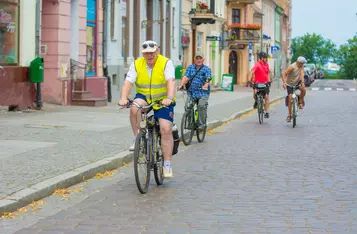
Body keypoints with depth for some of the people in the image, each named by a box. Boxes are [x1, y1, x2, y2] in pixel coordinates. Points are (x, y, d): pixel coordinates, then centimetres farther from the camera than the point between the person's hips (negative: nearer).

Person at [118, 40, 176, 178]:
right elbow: (128, 83, -14)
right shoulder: (136, 65, -5)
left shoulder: (166, 63, -12)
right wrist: (123, 98, -33)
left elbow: (171, 81, -25)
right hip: (144, 98, 2)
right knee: (135, 107, -33)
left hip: (163, 101, -2)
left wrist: (169, 98, -43)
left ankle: (167, 164, -5)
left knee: (166, 129, -13)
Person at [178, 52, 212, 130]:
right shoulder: (190, 67, 12)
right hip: (192, 92, 3)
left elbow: (208, 79, -13)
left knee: (201, 105, -26)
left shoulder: (206, 69, 3)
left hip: (203, 92, -3)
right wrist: (181, 85, -19)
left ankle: (202, 124, -15)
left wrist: (205, 86, -34)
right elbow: (186, 77, -1)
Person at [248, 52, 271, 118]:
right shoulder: (257, 65, -11)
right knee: (255, 92, -27)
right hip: (257, 83, -4)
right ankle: (256, 101, 9)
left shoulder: (267, 64, 6)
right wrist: (249, 80, -32)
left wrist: (269, 81, 6)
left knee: (266, 97, -2)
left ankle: (267, 112, 4)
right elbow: (251, 72, -20)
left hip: (265, 83, 4)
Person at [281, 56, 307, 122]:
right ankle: (289, 115, -5)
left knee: (303, 89, -26)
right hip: (290, 84, -4)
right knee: (290, 98, -13)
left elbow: (302, 74, -21)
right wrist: (284, 82, -43)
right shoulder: (292, 67, -24)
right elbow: (284, 74, -27)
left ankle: (300, 102, -1)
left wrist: (302, 83, -37)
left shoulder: (301, 66, -9)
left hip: (297, 83, 4)